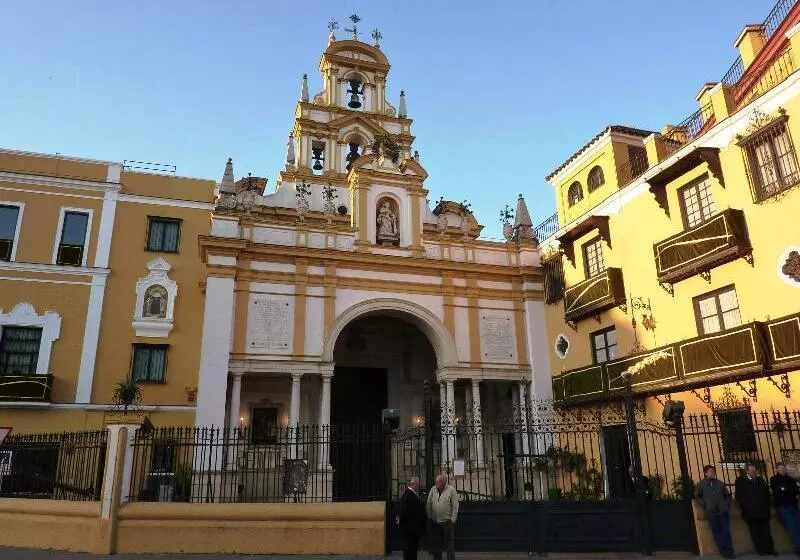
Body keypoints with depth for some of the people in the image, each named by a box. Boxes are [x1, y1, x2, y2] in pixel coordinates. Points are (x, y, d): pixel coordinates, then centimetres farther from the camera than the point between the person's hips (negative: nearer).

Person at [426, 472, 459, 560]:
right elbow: (429, 504, 9)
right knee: (436, 543, 12)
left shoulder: (451, 490, -6)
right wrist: (429, 516, 4)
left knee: (450, 544, 3)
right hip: (435, 522, 4)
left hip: (447, 522, -4)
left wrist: (452, 519, -8)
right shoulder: (433, 489, 6)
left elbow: (455, 506, -5)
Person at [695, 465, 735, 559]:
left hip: (723, 511, 2)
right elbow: (697, 496, 6)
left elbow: (727, 494, 18)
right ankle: (723, 551, 9)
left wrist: (727, 504, 6)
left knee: (726, 531, 0)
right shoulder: (701, 484, 1)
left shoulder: (720, 483, 7)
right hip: (711, 512, -1)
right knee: (717, 532, 1)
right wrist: (704, 505, -4)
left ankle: (729, 551, 8)